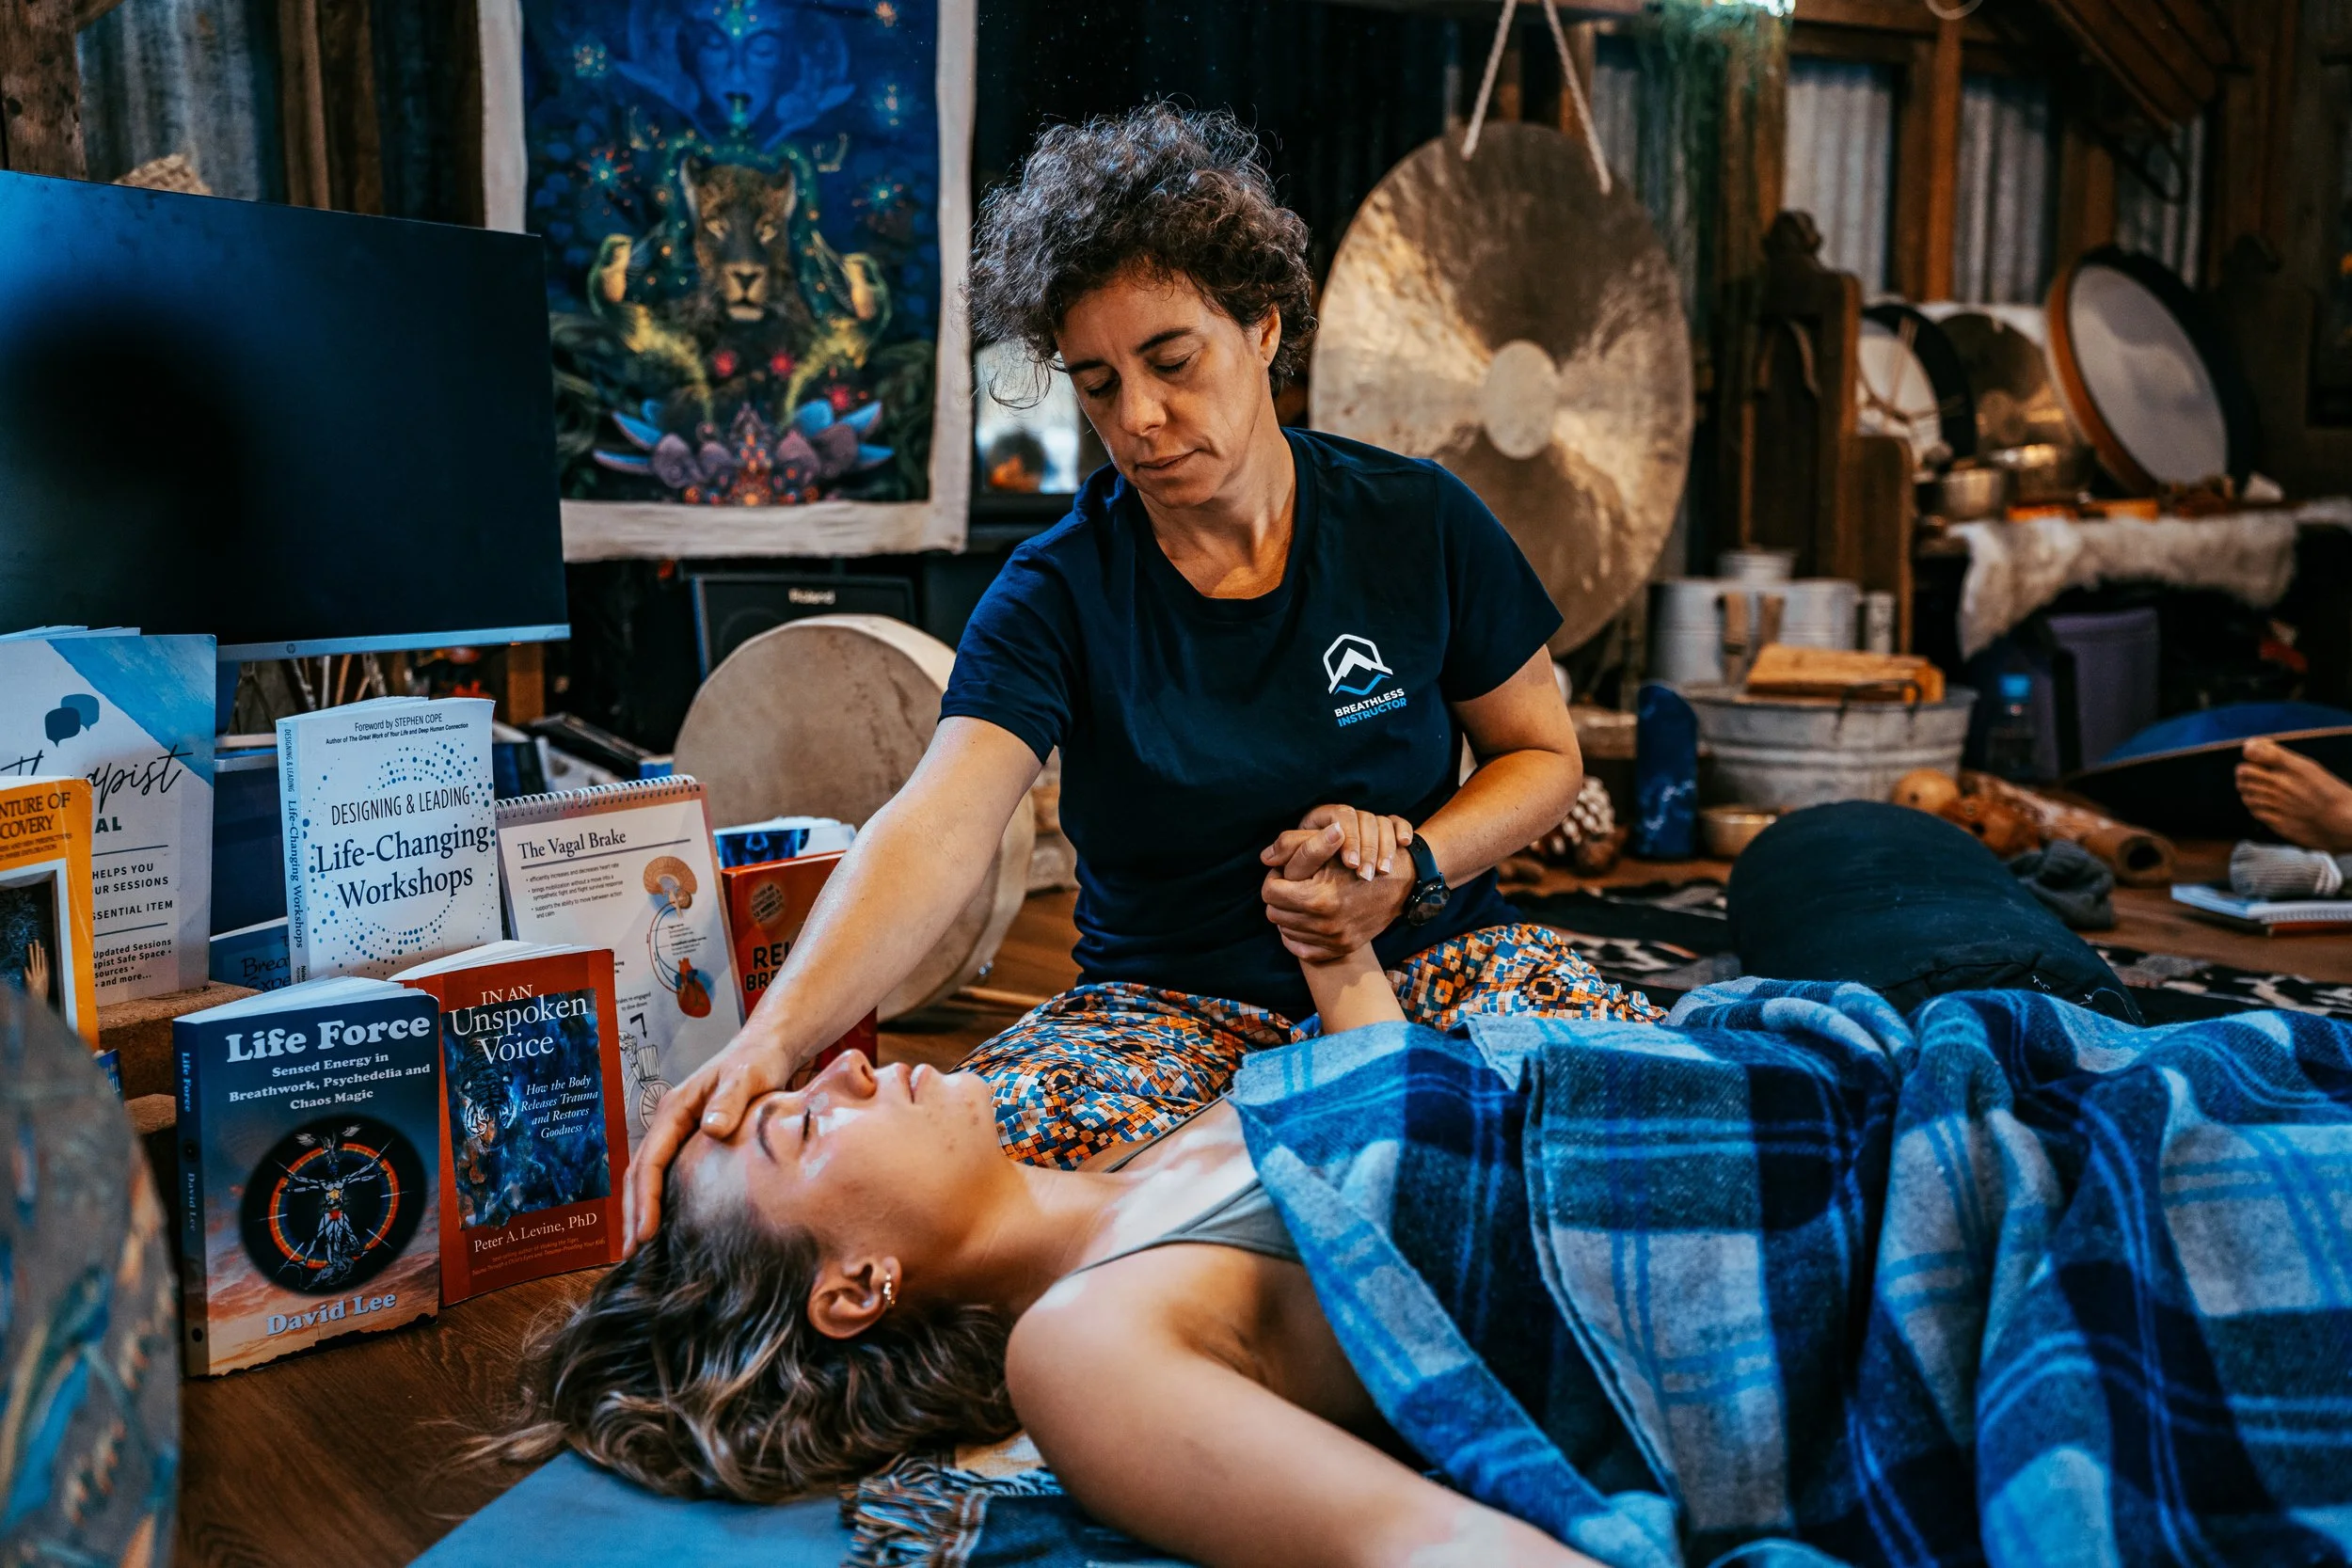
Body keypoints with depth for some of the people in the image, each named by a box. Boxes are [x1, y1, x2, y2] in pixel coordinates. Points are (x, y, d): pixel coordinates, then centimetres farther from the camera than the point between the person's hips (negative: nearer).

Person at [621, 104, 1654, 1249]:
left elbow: (1545, 754, 10)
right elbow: (934, 832, -21)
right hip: (1174, 1010, 0)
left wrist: (1415, 865, -12)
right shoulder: (1056, 592, -6)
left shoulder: (1419, 524, 0)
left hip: (1427, 967, 1)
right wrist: (770, 1039, -39)